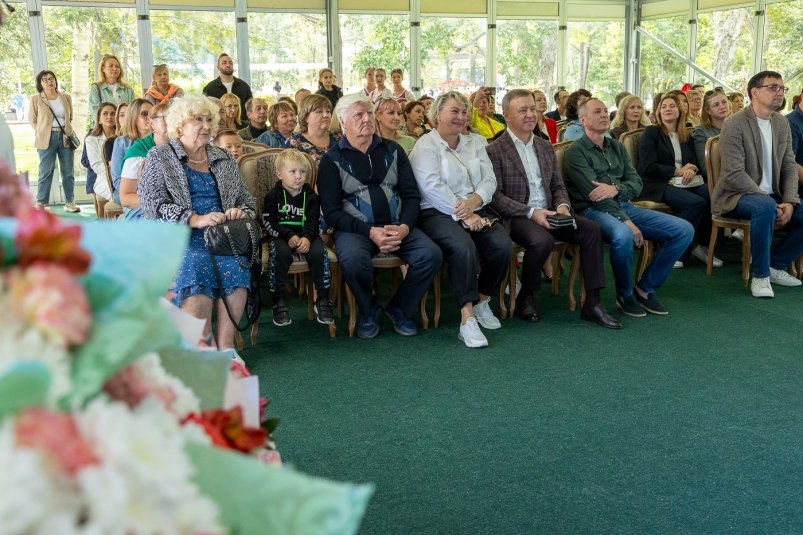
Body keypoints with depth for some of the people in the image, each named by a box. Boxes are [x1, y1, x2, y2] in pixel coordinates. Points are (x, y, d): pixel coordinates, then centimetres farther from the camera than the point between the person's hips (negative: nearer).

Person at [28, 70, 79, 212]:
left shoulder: (66, 98, 7)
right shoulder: (35, 99, -2)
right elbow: (32, 120, 5)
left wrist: (67, 129, 6)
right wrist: (43, 132, 0)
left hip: (66, 136, 3)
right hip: (47, 138, -3)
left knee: (68, 172, 6)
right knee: (45, 172, -2)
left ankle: (70, 202, 14)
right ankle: (41, 203, 5)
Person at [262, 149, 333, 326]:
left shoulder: (311, 196, 7)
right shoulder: (273, 196, 1)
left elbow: (314, 221, 1)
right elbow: (269, 222, -6)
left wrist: (307, 237, -21)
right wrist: (289, 236, -21)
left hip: (306, 235, 2)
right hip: (280, 236, -2)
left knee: (319, 251, -28)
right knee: (280, 253, -35)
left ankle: (322, 301, -14)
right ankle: (279, 303, -24)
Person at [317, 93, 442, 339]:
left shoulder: (392, 150, 13)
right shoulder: (332, 160, 2)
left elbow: (411, 195, 9)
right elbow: (332, 213, -5)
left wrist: (404, 227, -11)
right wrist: (370, 232, -18)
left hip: (398, 226, 3)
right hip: (354, 228, -3)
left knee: (431, 254, -23)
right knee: (353, 260, -36)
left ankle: (399, 308, 4)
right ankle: (368, 310, -3)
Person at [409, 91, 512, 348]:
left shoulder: (476, 142, 17)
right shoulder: (426, 146, -2)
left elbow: (489, 180, 7)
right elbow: (433, 187, -15)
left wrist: (474, 201, -15)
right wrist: (463, 216, -21)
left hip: (475, 211, 6)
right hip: (437, 212, -6)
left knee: (503, 245, -21)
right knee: (464, 247, -34)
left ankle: (482, 301, 3)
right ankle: (467, 318, -29)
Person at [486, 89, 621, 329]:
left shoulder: (546, 147, 17)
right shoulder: (495, 151, -4)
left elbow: (558, 186, 19)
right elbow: (495, 196, -11)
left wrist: (562, 206, -5)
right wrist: (530, 212, -21)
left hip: (547, 213, 6)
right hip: (516, 217, -6)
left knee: (591, 229, -16)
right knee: (542, 240, -36)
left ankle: (592, 303, -12)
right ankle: (525, 297, -9)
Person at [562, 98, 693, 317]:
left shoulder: (617, 147, 18)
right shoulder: (576, 152, -3)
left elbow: (636, 183, 9)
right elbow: (594, 195, -14)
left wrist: (615, 189, -15)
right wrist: (627, 222, -21)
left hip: (624, 206, 7)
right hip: (593, 210, -7)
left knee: (684, 230, -7)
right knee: (623, 235, -40)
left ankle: (645, 288, 4)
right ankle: (625, 294, -11)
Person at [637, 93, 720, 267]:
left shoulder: (687, 137, 21)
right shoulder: (651, 132, 3)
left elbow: (695, 163, 16)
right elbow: (648, 166, -8)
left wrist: (691, 170, -9)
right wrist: (678, 171, -12)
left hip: (685, 184, 6)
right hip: (658, 185, -6)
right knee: (697, 203, -31)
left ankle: (703, 246, -8)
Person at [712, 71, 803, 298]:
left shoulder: (782, 123, 7)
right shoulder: (734, 124, -15)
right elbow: (735, 174, -22)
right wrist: (771, 202, -23)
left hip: (770, 195, 8)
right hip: (736, 195, -7)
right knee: (765, 207, -37)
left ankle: (777, 265, 8)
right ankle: (760, 275, -22)